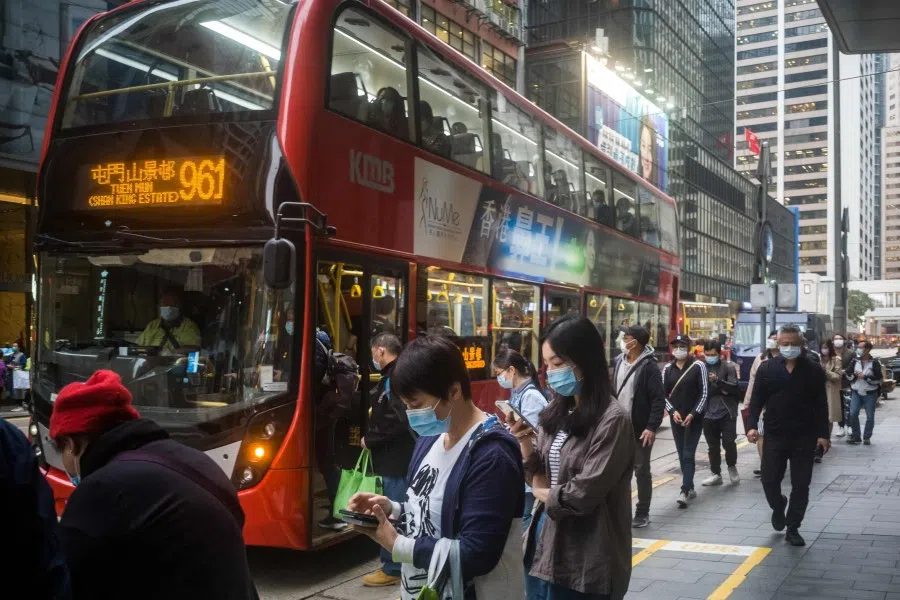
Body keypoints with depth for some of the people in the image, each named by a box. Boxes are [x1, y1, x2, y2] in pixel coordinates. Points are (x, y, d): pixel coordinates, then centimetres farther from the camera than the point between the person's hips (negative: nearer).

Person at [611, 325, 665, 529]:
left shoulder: (649, 366, -14)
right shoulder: (619, 362, 7)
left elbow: (659, 399, -17)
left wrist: (652, 427, -23)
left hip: (640, 429, -6)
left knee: (641, 471, 5)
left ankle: (642, 513, 15)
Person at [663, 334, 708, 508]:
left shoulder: (698, 366, -5)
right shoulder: (668, 369, 5)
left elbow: (704, 393, -6)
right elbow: (663, 394, 6)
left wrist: (693, 414, -15)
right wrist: (673, 411, -9)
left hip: (694, 417, -4)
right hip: (676, 418, 4)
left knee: (688, 454, -10)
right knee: (681, 455, 9)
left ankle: (685, 491, -14)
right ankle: (690, 488, 20)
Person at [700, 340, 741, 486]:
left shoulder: (728, 368, 0)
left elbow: (734, 387, -11)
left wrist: (718, 381, -24)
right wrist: (720, 390, -7)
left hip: (727, 413, -2)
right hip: (709, 414, 2)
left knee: (728, 442, -5)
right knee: (713, 446, 8)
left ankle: (732, 466, 21)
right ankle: (716, 474, 19)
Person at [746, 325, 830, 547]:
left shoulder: (813, 370, 1)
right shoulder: (766, 368, 1)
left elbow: (821, 405, 2)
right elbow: (756, 400, 2)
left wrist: (823, 434, -3)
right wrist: (752, 425, -11)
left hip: (804, 437, 0)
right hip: (774, 436, 0)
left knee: (800, 485, 3)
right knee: (769, 480, 3)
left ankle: (793, 529, 15)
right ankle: (778, 507, 35)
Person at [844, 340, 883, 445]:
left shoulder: (874, 363, -6)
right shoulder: (854, 361, 4)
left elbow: (879, 378, -10)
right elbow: (847, 374, 7)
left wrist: (865, 377, -17)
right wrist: (855, 375, -13)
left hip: (870, 394, -2)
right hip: (856, 392, 3)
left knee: (870, 416, 3)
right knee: (853, 414, -7)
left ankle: (867, 437, 17)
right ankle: (855, 436, 7)